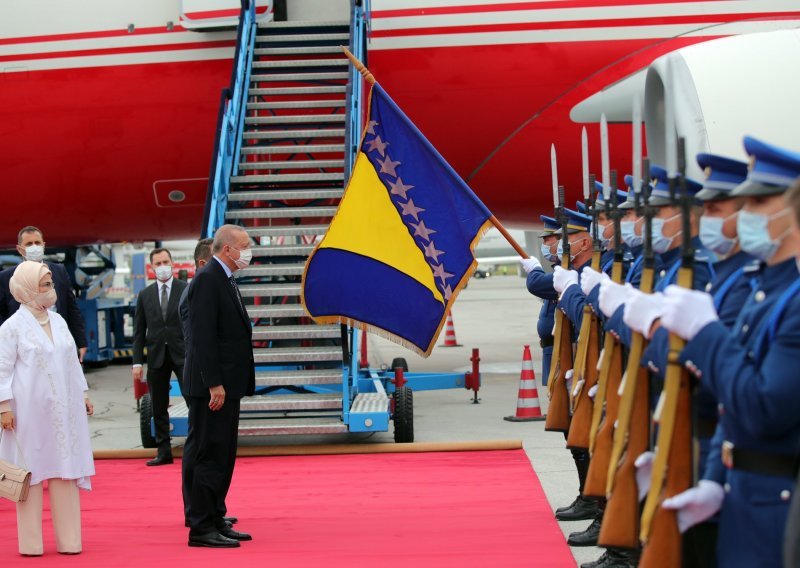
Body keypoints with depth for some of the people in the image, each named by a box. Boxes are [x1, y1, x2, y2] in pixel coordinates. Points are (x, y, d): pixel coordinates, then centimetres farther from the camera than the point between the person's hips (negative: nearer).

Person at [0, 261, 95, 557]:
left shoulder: (58, 321, 11)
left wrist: (83, 395, 16)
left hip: (64, 410, 5)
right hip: (30, 410, -5)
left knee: (66, 471, 6)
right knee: (31, 474, 0)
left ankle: (68, 540, 13)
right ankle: (31, 543, 7)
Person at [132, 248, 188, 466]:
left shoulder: (187, 290, 1)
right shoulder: (145, 295, 9)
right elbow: (139, 331, 8)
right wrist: (137, 361, 2)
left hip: (182, 354, -3)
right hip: (156, 356, 3)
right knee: (159, 407, 7)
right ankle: (164, 452, 14)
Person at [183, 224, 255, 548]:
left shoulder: (224, 279, 17)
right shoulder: (208, 279, -14)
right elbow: (202, 336, -20)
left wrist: (226, 384, 18)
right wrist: (214, 384, -23)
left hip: (226, 385, 10)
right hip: (212, 387, -10)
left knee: (223, 457, 14)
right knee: (210, 456, -6)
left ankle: (216, 521, 21)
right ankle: (201, 528, -2)